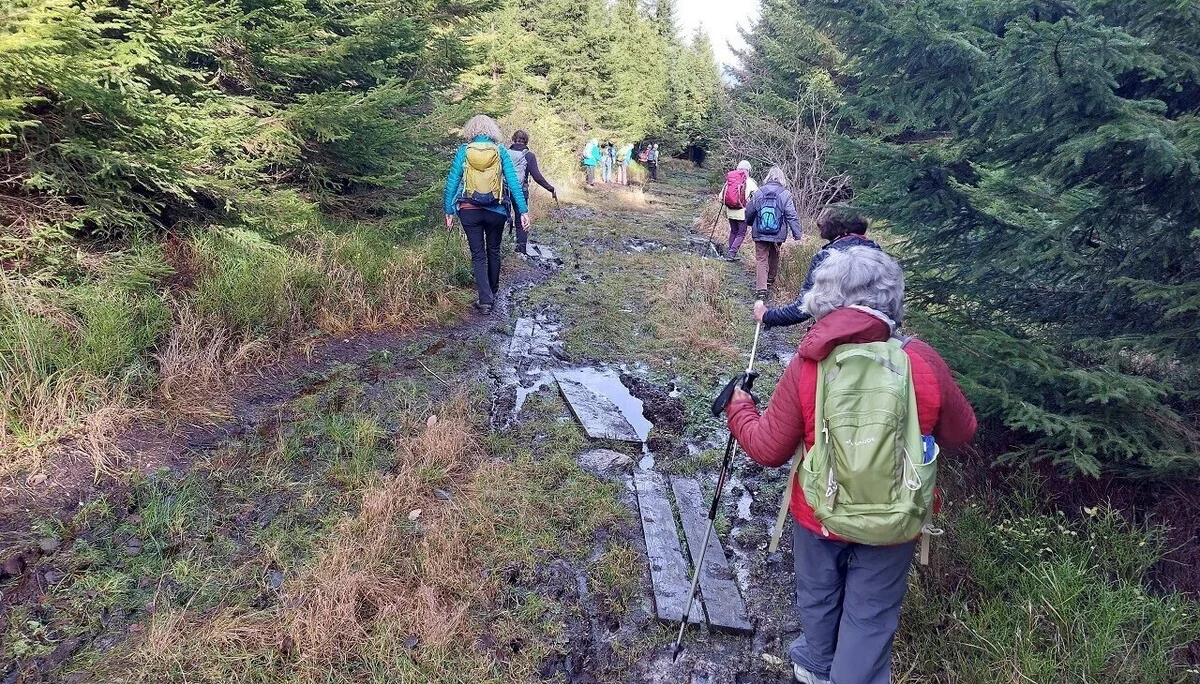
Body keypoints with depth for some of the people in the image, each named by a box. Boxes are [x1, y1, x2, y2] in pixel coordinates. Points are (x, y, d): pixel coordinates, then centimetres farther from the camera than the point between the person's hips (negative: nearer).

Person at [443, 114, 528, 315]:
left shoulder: (463, 151, -2)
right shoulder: (500, 151, -1)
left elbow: (452, 182, -4)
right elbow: (513, 181, -6)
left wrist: (449, 211, 3)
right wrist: (523, 211, -5)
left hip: (469, 210, -1)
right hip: (496, 210, 1)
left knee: (478, 254, 5)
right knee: (493, 251, 18)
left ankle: (485, 300, -6)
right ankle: (493, 293, 32)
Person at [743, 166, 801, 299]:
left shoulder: (759, 192, -3)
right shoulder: (785, 194, -7)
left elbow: (749, 212, 6)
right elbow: (792, 216, -9)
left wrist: (750, 224, 27)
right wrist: (797, 234, -3)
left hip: (760, 234, 0)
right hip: (778, 234, 0)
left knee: (761, 260, 2)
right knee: (774, 257, 22)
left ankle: (761, 288, -11)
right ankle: (770, 281, 40)